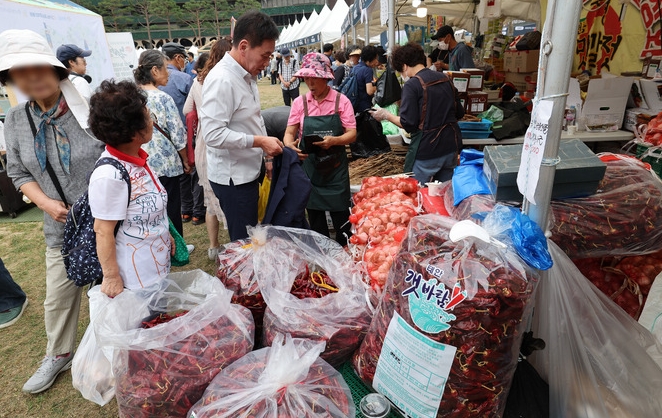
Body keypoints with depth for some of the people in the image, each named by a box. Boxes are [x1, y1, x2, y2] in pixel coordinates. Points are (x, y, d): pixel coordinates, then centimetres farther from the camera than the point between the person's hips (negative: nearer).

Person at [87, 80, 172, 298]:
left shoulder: (135, 159, -3)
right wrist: (111, 278, -15)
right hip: (136, 280, -8)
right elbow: (103, 232, -21)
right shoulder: (109, 175, -27)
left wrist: (166, 237, 15)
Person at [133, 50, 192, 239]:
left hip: (141, 165, 6)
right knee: (171, 212, 7)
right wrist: (185, 160, 2)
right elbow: (177, 135, -13)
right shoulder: (163, 98, -14)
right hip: (165, 165, -6)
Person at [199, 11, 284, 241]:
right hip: (232, 177, -9)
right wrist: (259, 141, -22)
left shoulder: (247, 75, 9)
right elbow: (213, 134, -27)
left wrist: (267, 154, 16)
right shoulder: (221, 80, -21)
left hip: (248, 171, 9)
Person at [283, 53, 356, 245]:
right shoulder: (300, 102, 2)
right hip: (308, 166, 2)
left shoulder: (341, 101, -3)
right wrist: (290, 146, -22)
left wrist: (334, 140, -27)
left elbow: (352, 134, -6)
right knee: (314, 213, 11)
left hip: (335, 167, -2)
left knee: (340, 214, 3)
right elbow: (289, 132, 1)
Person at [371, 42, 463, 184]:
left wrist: (387, 116, -2)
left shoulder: (411, 85, -12)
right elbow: (459, 112, 14)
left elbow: (408, 124, -17)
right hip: (451, 146, 7)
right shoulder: (444, 78, 8)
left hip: (427, 151, -7)